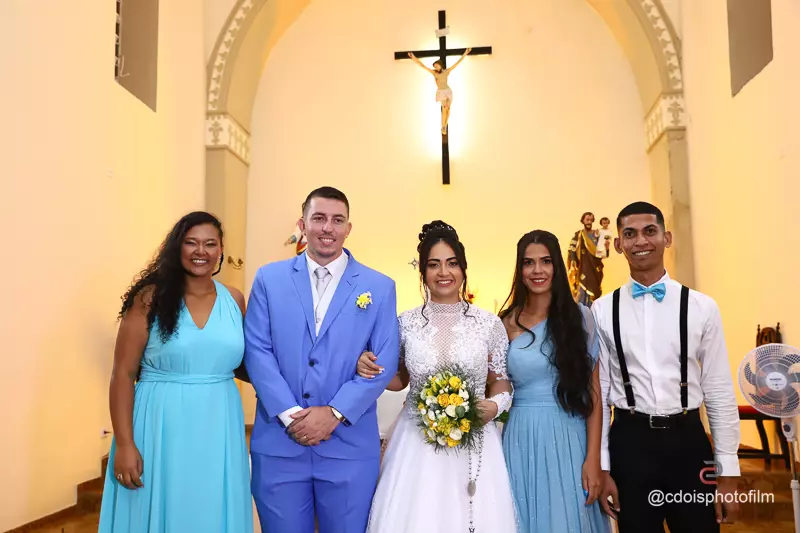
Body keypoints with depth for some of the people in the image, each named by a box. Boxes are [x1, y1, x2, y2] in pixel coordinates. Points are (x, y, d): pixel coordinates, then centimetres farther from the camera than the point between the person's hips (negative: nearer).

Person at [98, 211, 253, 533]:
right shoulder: (151, 298, -5)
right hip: (162, 429, -3)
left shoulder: (234, 300, 4)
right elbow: (123, 374, -6)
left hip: (217, 432, 3)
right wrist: (124, 443, -10)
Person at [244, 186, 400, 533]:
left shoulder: (379, 287, 3)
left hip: (350, 447, 0)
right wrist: (289, 414, -11)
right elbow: (256, 350, -1)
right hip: (279, 443, 1)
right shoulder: (269, 278, 5)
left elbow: (385, 361, -3)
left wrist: (335, 413, -11)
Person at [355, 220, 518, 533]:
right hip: (416, 443, 1)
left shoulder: (489, 324, -4)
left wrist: (495, 405, -14)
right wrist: (370, 370, -7)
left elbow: (501, 381, 6)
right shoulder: (406, 323, -2)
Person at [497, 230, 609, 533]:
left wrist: (593, 459, -7)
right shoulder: (506, 323, 3)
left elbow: (593, 391, -2)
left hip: (570, 438, -1)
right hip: (521, 441, 1)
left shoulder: (579, 316, -1)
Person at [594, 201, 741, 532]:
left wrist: (728, 472, 2)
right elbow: (598, 392, 1)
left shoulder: (701, 307, -1)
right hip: (629, 443, 0)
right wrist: (601, 467, 0)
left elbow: (719, 391, 2)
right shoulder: (602, 311, -1)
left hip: (688, 441, 0)